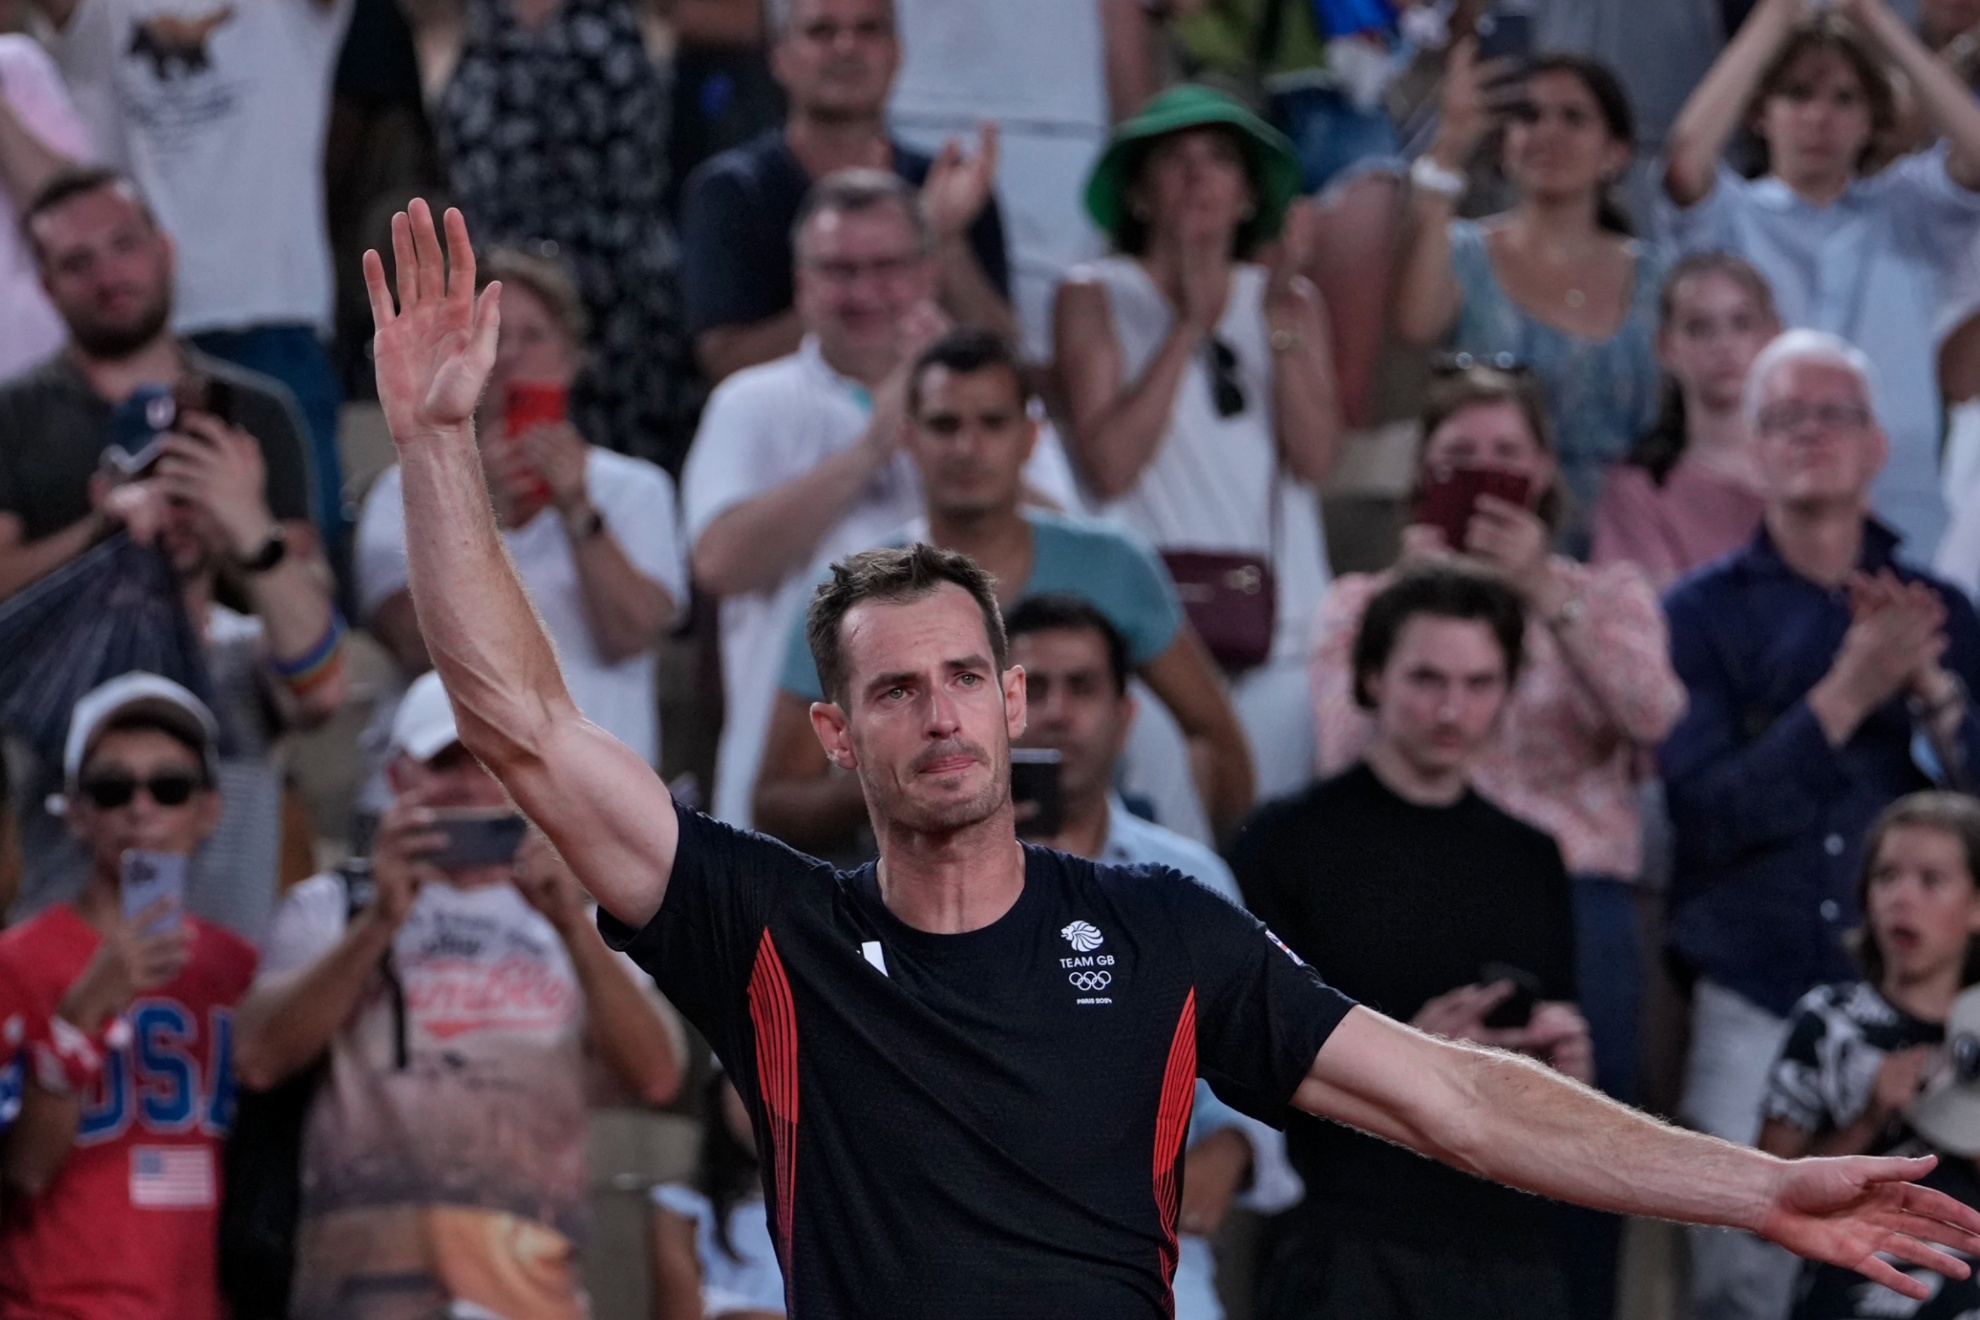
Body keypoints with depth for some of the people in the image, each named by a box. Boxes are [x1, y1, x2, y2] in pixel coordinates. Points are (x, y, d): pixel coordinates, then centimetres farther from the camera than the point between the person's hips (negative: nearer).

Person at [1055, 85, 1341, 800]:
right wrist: (1189, 328, -10)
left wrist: (1279, 321, -8)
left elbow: (1313, 459, 1)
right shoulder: (1095, 297, 4)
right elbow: (1109, 466, -8)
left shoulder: (1294, 300, 14)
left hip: (1283, 632, 3)